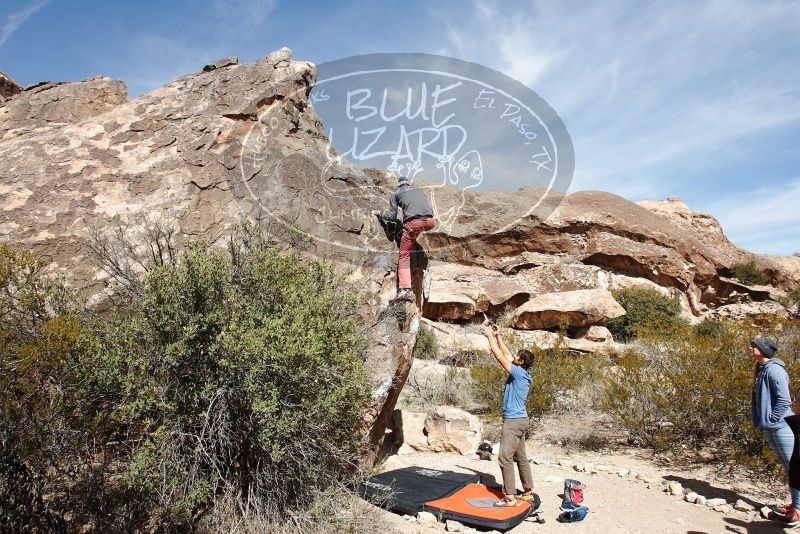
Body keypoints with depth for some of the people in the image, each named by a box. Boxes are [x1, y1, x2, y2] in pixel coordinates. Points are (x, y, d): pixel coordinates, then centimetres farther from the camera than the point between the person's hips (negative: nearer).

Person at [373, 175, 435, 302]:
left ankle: (406, 289, -14)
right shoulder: (418, 190, 33)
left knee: (404, 255, 1)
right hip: (429, 221, 3)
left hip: (413, 222, -3)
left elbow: (392, 216, 16)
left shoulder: (396, 193, 21)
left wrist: (379, 213, 33)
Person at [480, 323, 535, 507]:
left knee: (505, 457, -9)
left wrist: (490, 336, -8)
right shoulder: (522, 373, 9)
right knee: (521, 457, 15)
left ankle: (510, 497, -7)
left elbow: (499, 356, -16)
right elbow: (506, 354, 18)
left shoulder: (518, 372, -16)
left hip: (513, 421, -10)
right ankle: (528, 492, 22)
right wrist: (497, 336, 18)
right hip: (520, 420, 10)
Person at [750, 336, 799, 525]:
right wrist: (763, 421, 14)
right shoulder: (761, 370, 12)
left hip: (781, 426, -10)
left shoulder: (773, 369, -16)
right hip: (769, 429, 10)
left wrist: (772, 419, -16)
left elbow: (784, 399, -21)